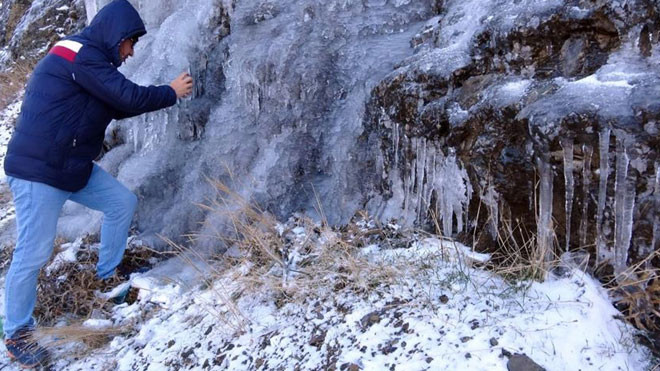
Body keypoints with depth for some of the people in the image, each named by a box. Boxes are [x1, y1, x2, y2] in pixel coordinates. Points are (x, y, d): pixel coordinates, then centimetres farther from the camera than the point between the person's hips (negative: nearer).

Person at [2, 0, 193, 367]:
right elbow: (129, 97, -20)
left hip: (74, 165, 10)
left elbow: (119, 106, 19)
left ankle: (108, 276, 26)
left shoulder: (89, 57, 15)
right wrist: (171, 93, -4)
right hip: (38, 170, -10)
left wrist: (164, 94, 11)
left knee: (124, 202, 11)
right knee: (34, 252, -4)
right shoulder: (81, 54, -17)